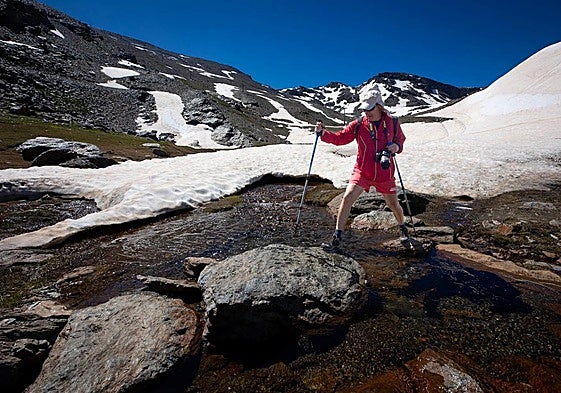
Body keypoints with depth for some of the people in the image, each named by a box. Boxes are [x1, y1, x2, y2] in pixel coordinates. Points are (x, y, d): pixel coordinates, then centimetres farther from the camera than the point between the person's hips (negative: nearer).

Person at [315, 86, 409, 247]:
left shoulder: (392, 123, -3)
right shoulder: (358, 125, -7)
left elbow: (401, 139, 12)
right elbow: (339, 138, -6)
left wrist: (397, 147, -11)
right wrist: (322, 133, -22)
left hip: (385, 174, 1)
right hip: (362, 172, -1)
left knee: (393, 204, 15)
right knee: (347, 198, -16)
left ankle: (403, 228, 45)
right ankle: (338, 233, -3)